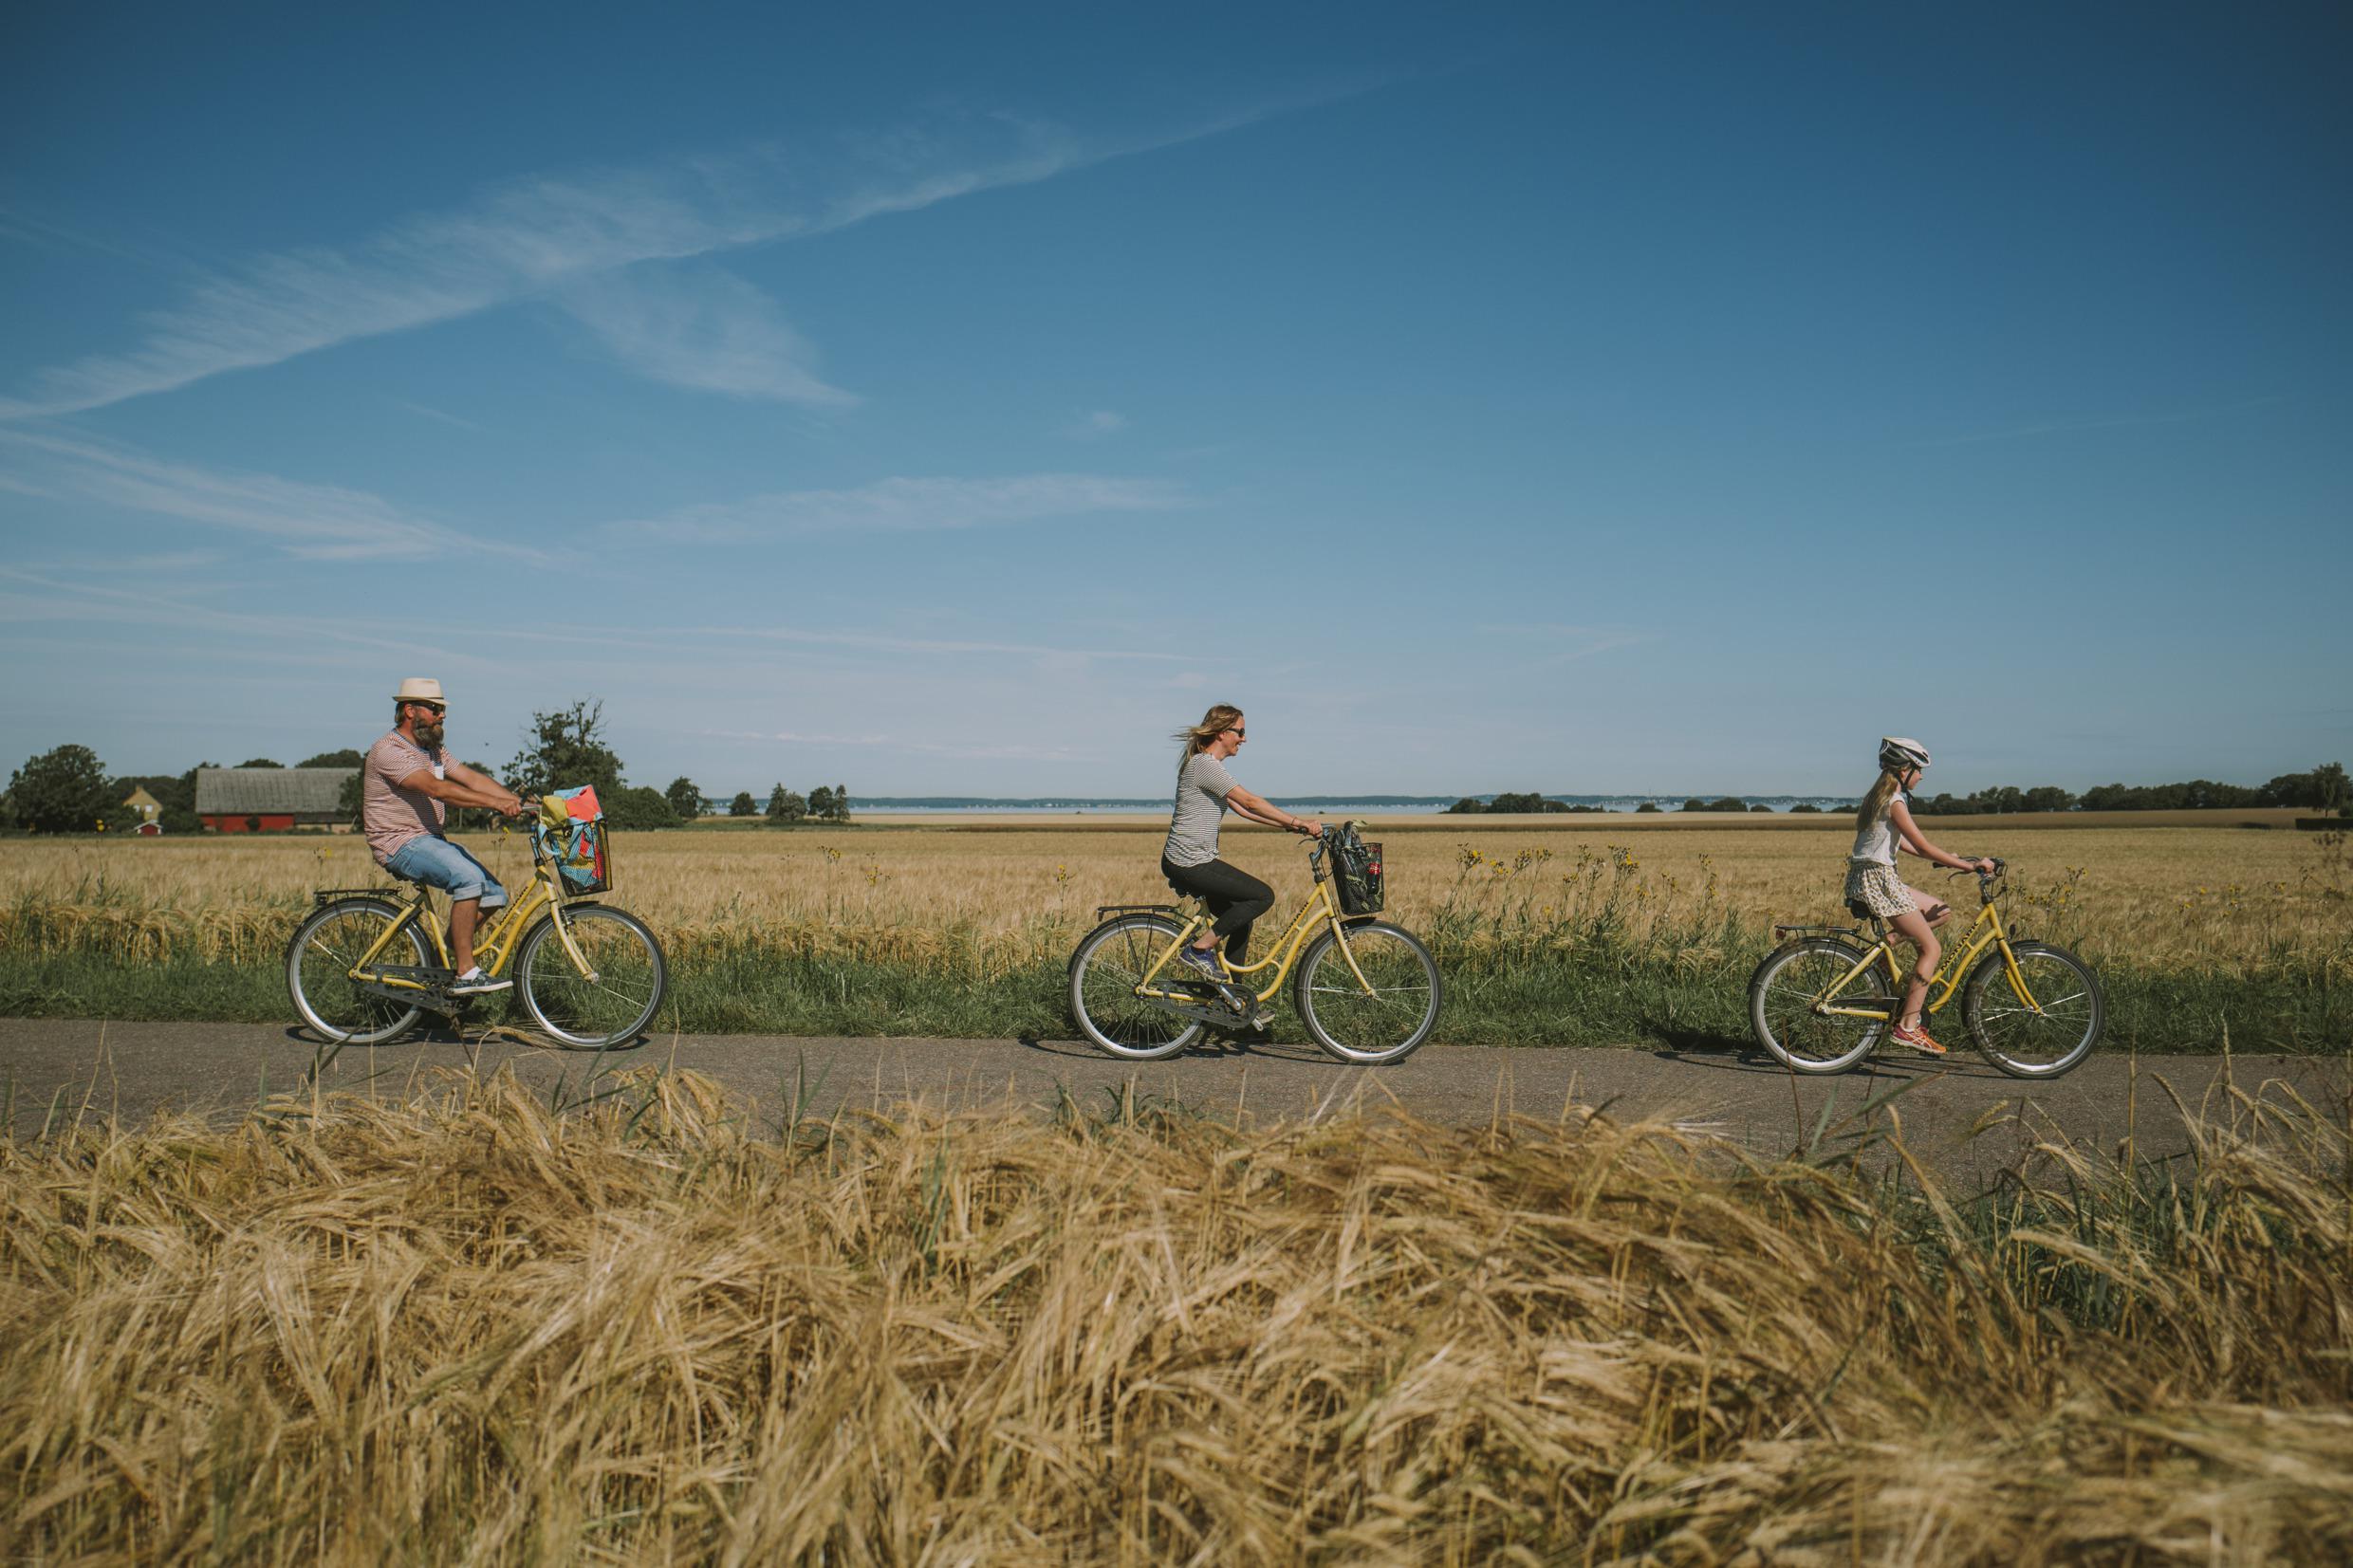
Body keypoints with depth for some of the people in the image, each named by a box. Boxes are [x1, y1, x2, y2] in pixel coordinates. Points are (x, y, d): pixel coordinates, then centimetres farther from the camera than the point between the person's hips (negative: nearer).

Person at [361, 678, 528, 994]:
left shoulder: (433, 751, 15)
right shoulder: (389, 751, -15)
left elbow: (472, 778, 5)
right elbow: (437, 788, -30)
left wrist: (518, 801, -11)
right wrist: (495, 803, -39)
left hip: (431, 839, 9)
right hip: (400, 844, -9)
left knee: (493, 895, -2)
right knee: (469, 878, -30)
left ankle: (443, 959, 12)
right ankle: (466, 975, -26)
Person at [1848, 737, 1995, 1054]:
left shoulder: (1879, 797, 16)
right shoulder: (1895, 802, -14)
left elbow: (1903, 843, 24)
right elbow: (1924, 848, -17)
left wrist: (1947, 859, 23)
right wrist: (1970, 865, -12)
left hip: (1871, 879, 9)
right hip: (1876, 880, -9)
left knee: (1942, 912, 15)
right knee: (1932, 948, -6)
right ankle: (1907, 1026, -8)